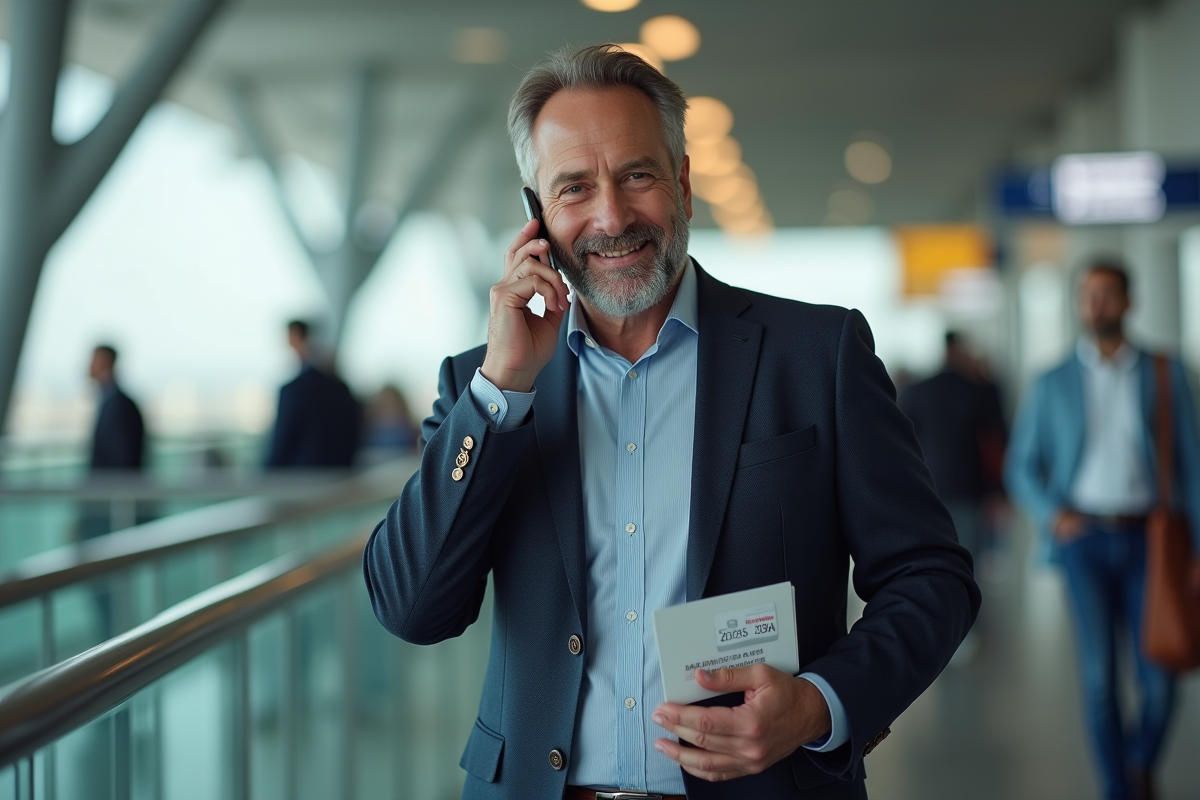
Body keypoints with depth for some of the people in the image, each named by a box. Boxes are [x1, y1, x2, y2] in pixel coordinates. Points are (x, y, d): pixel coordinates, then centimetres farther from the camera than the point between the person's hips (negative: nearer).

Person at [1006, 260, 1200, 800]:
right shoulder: (1054, 384, 5)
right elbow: (1022, 466, 8)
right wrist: (1051, 513, -12)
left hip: (1147, 538, 0)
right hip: (1085, 538, 0)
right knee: (1100, 678, -4)